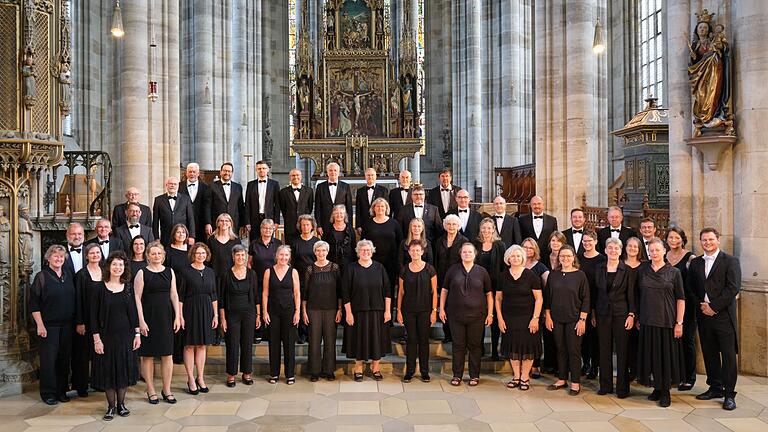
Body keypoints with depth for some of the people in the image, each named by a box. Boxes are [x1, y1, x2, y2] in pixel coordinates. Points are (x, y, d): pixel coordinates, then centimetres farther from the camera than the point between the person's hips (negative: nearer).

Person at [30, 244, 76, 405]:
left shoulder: (68, 276, 9)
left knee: (64, 358, 9)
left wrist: (76, 321, 10)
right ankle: (48, 393, 13)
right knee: (49, 359, 1)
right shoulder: (42, 276, -6)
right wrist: (40, 325, -13)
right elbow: (34, 303, -8)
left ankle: (61, 390, 21)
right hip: (49, 325, -4)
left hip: (66, 325, 5)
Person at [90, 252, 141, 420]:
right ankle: (111, 406, 19)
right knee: (108, 370, 4)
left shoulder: (128, 287, 3)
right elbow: (94, 316, -5)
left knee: (125, 369, 7)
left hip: (126, 336, 2)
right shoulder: (100, 288, -5)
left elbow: (134, 312, 6)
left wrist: (137, 334, 2)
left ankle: (121, 404, 22)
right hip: (107, 335, -2)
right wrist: (96, 339, -9)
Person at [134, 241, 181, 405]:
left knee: (167, 354, 5)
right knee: (148, 355, 4)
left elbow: (174, 295, 8)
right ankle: (151, 390, 16)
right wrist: (141, 321, -11)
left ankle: (166, 390, 16)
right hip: (148, 316, -3)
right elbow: (137, 298, -5)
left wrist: (177, 316, 2)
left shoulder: (170, 272, 8)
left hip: (166, 316, 3)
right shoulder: (142, 273, -2)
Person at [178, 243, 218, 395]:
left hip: (206, 310, 4)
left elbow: (214, 295, 11)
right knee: (190, 345, 2)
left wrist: (216, 314, 7)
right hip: (190, 309, -4)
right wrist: (180, 315, -10)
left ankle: (200, 378, 16)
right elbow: (180, 296, -5)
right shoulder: (185, 271, -3)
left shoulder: (210, 272, 9)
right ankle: (191, 379, 10)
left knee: (202, 345, 9)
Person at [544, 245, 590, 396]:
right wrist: (548, 317, 3)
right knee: (560, 349, 11)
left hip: (574, 319, -3)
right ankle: (561, 379, 22)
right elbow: (547, 297, 8)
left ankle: (575, 382, 12)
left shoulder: (580, 275, -4)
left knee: (574, 350, 2)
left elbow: (585, 299, -5)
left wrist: (582, 320, -10)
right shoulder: (553, 275, 5)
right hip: (556, 319, 3)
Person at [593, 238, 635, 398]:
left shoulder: (627, 270, -2)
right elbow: (595, 292, 9)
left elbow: (631, 294, -3)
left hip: (621, 314, -3)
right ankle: (605, 385, 17)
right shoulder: (599, 269, 6)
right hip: (603, 314, 3)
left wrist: (631, 314, -9)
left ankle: (622, 387, 10)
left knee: (622, 351, 1)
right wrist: (593, 313, 6)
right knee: (604, 350, 7)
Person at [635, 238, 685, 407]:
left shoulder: (673, 272, -1)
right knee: (651, 355, 8)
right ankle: (657, 388, 23)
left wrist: (679, 323, -8)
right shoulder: (642, 270, 5)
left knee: (666, 355, 2)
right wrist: (637, 317, 5)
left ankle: (665, 392, 14)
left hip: (666, 321, -2)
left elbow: (680, 299, -2)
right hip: (647, 321, 3)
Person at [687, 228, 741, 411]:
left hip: (724, 315, -5)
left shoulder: (730, 261, -2)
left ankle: (729, 394, 7)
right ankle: (715, 388, 23)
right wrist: (701, 305, -3)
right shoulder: (695, 263, 12)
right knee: (709, 354, 11)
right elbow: (690, 288, 12)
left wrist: (714, 307, -13)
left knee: (728, 355, -1)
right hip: (704, 315, 5)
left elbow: (733, 287, -11)